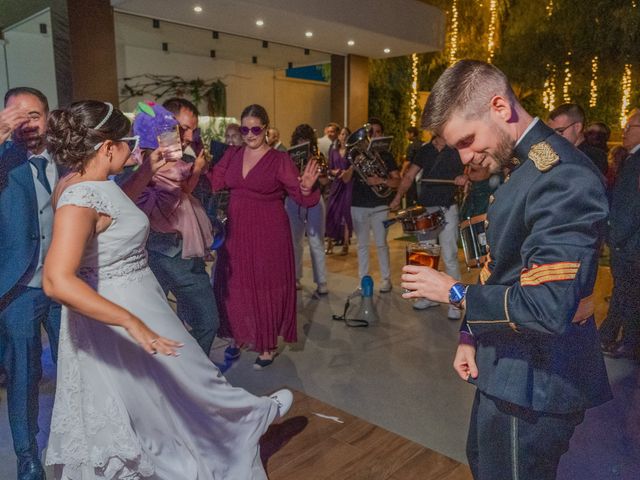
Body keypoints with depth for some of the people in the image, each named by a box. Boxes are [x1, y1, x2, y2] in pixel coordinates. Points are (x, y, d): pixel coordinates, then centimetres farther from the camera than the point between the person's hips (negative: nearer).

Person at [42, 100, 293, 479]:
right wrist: (132, 323, -41)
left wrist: (148, 172, 13)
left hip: (133, 304, 9)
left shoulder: (83, 183, 0)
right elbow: (58, 281, -38)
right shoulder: (79, 198, -28)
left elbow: (114, 206, 24)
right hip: (117, 312, -9)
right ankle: (254, 414, 37)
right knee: (184, 377, 14)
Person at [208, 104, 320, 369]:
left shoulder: (280, 159, -7)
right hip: (236, 232, 4)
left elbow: (301, 198, -9)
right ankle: (239, 337, 36)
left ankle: (269, 347, 24)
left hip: (269, 234, -4)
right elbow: (212, 182, 0)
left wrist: (306, 188, -30)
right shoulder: (232, 154, 7)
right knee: (235, 287, 13)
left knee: (267, 288, 6)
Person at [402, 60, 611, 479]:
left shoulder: (563, 177, -26)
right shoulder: (522, 165, 6)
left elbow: (549, 307, -31)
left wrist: (455, 292, -18)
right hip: (511, 366, 9)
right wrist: (472, 334, 6)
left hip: (535, 380, -9)